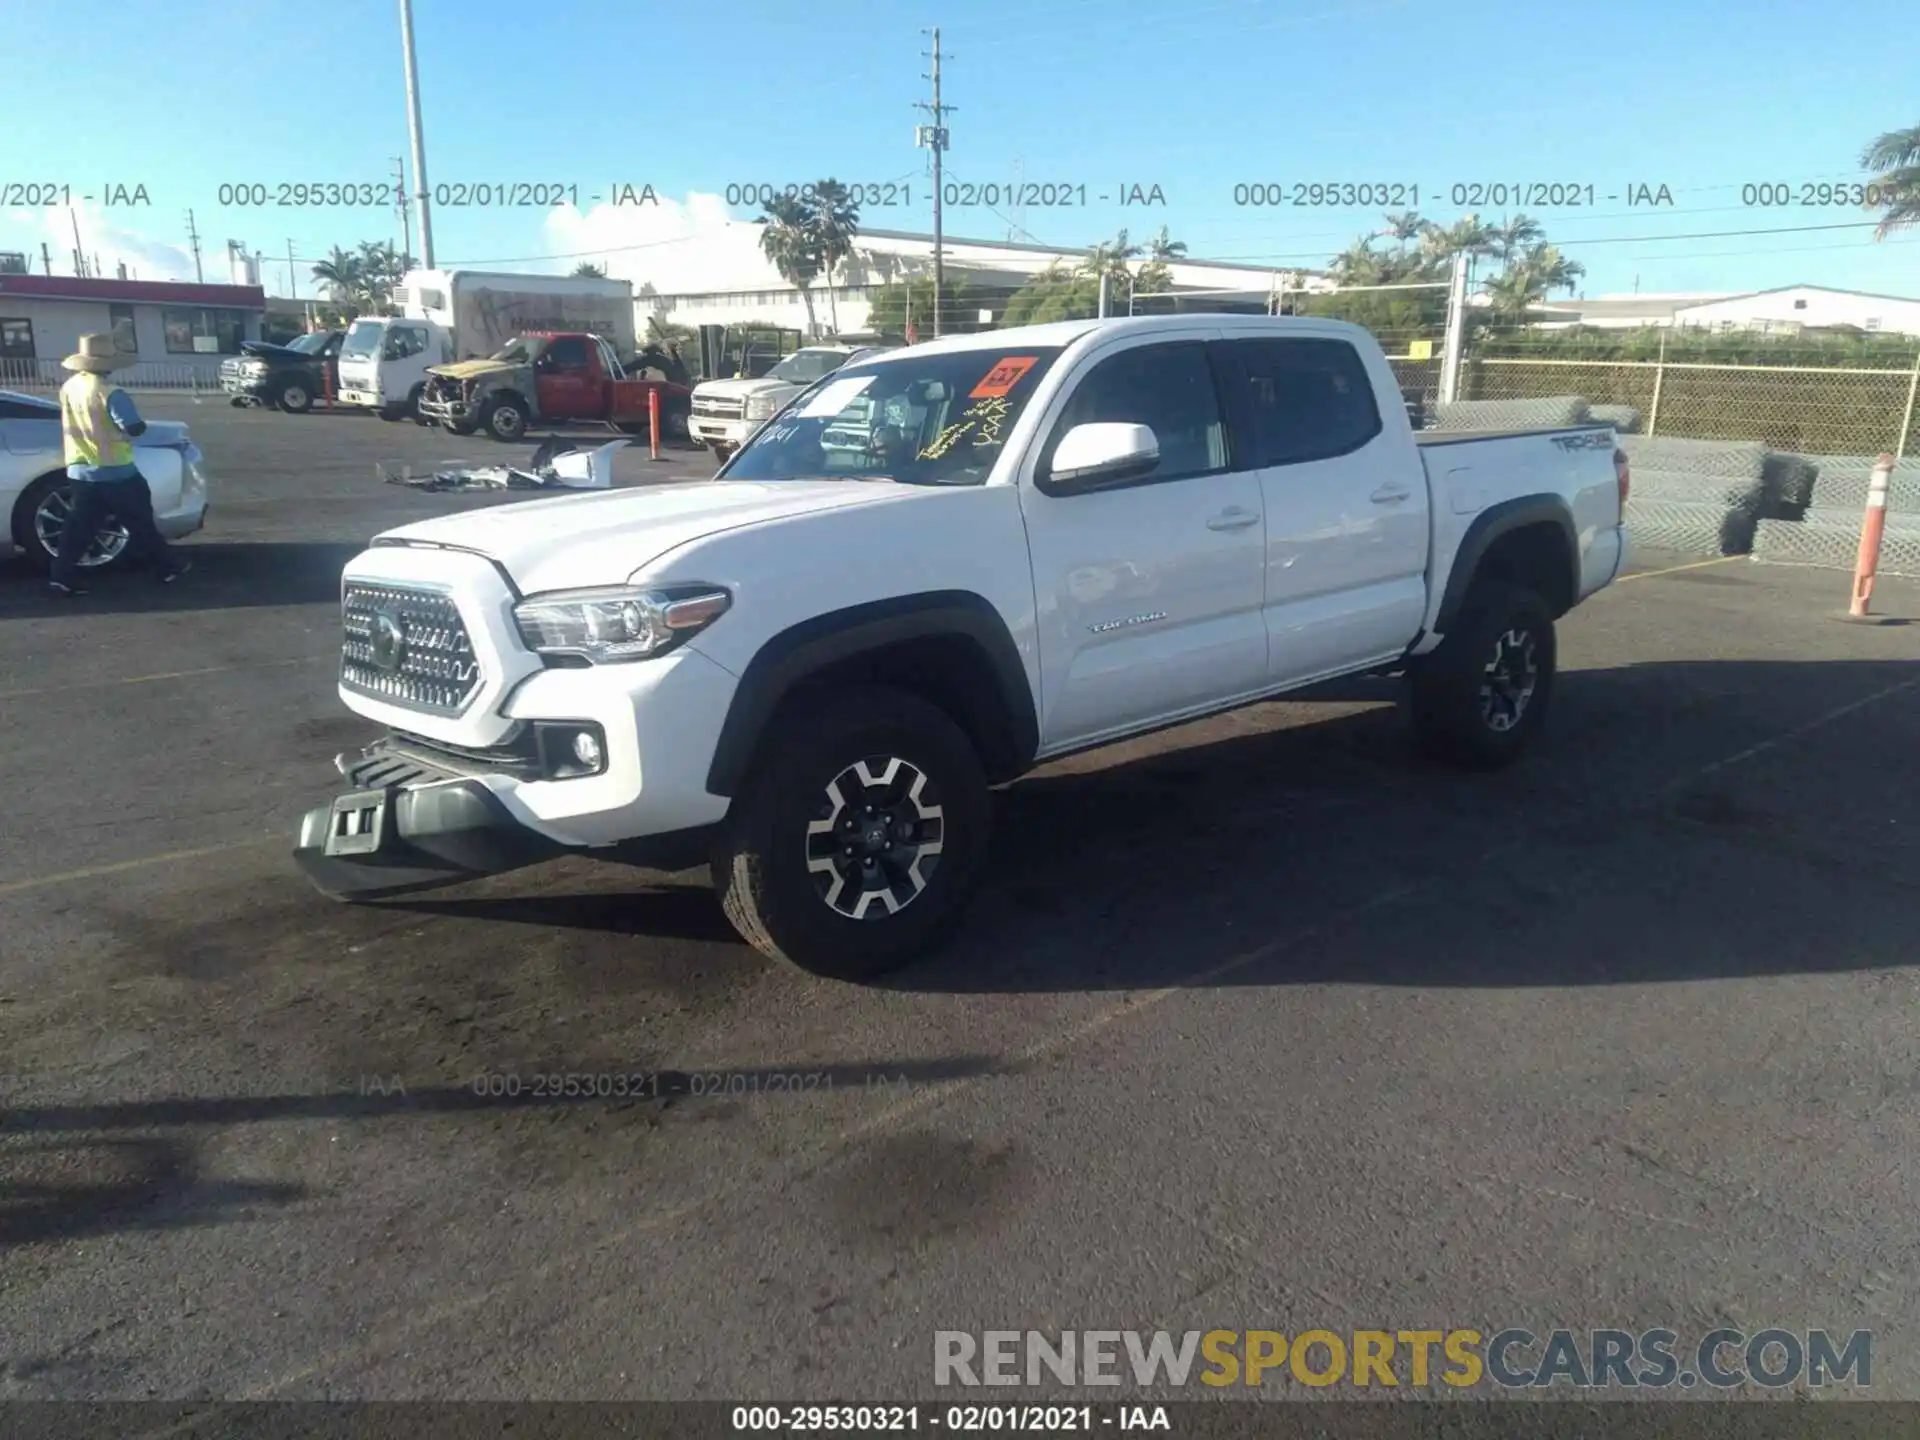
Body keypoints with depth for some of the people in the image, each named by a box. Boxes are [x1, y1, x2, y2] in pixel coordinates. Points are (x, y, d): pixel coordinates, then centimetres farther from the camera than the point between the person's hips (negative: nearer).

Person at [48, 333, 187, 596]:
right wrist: (139, 424, 0)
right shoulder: (109, 392, -18)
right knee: (139, 522, 6)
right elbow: (134, 427, -21)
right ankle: (168, 568, 16)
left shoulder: (68, 388, 7)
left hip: (79, 471, 7)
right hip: (114, 472, -6)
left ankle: (63, 577, 3)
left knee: (80, 527, 8)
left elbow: (68, 424, 19)